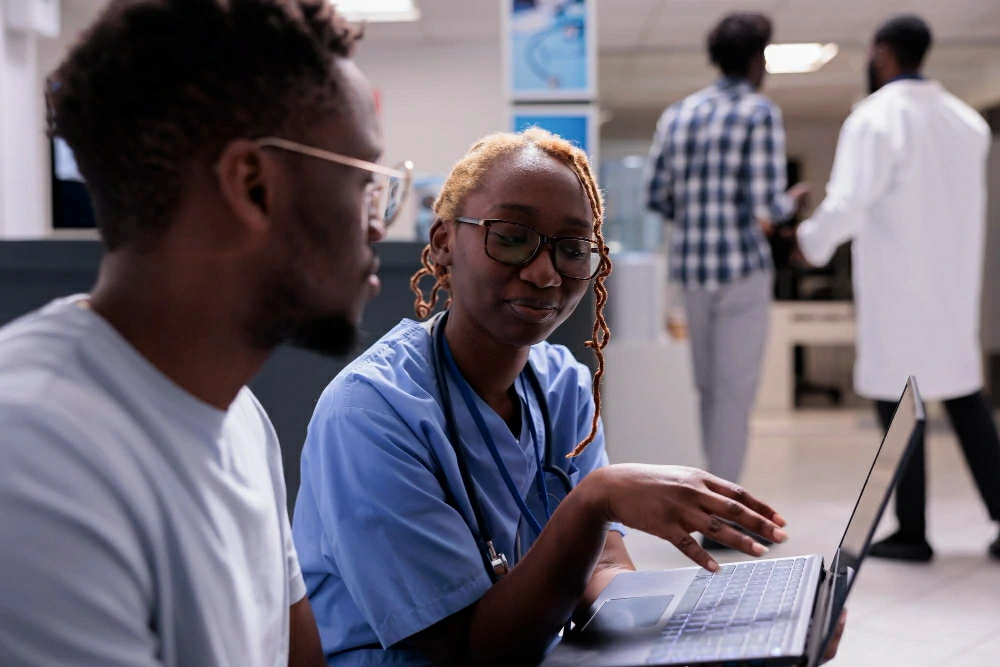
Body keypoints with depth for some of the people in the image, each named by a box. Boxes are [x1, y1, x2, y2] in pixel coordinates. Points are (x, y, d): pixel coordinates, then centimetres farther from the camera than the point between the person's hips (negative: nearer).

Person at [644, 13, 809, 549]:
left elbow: (655, 198, 9)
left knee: (710, 389, 16)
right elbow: (768, 205, -16)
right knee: (735, 391, -1)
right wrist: (792, 202, 7)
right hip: (742, 266, -6)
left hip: (689, 268, 6)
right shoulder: (761, 113, -7)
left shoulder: (677, 114, 10)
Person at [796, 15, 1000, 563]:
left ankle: (912, 532, 7)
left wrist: (811, 241, 0)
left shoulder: (874, 118, -11)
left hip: (897, 287, -6)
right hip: (955, 279, 6)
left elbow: (847, 205, -18)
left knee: (896, 398, 2)